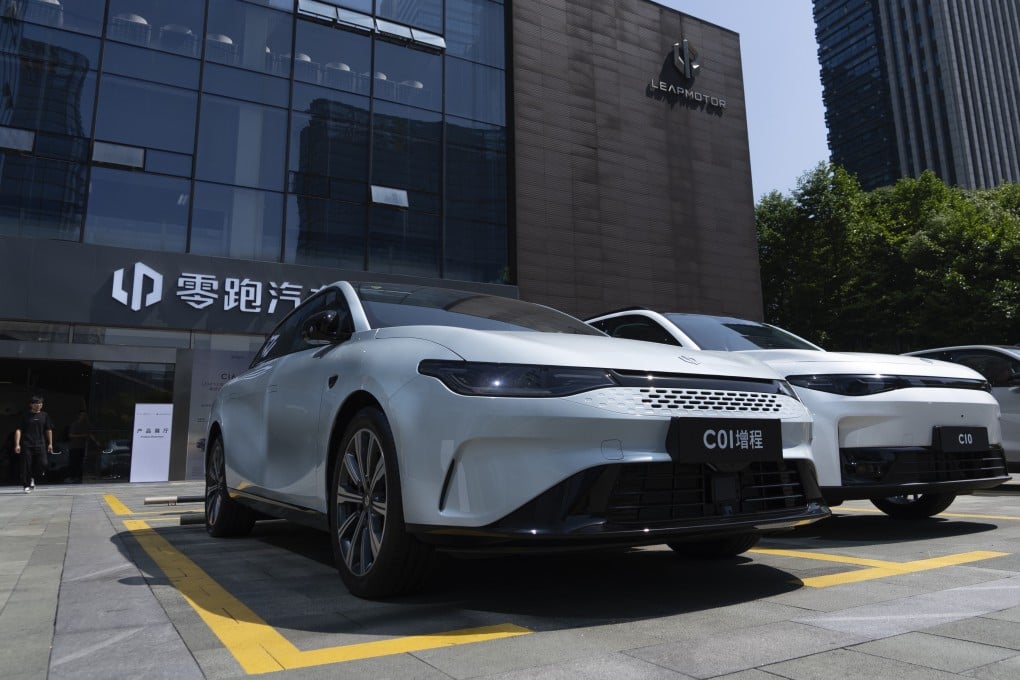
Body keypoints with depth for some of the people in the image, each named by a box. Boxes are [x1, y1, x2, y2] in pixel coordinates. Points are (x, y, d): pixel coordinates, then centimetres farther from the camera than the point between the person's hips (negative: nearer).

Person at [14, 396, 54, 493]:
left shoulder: (45, 415, 11)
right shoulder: (25, 416, 3)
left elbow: (48, 430, 14)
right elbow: (18, 430, 1)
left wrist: (50, 443, 11)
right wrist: (17, 444, -8)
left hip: (40, 445, 2)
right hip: (27, 445, -2)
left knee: (42, 463, -7)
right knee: (26, 466, -2)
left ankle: (33, 478, 22)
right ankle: (27, 485, 9)